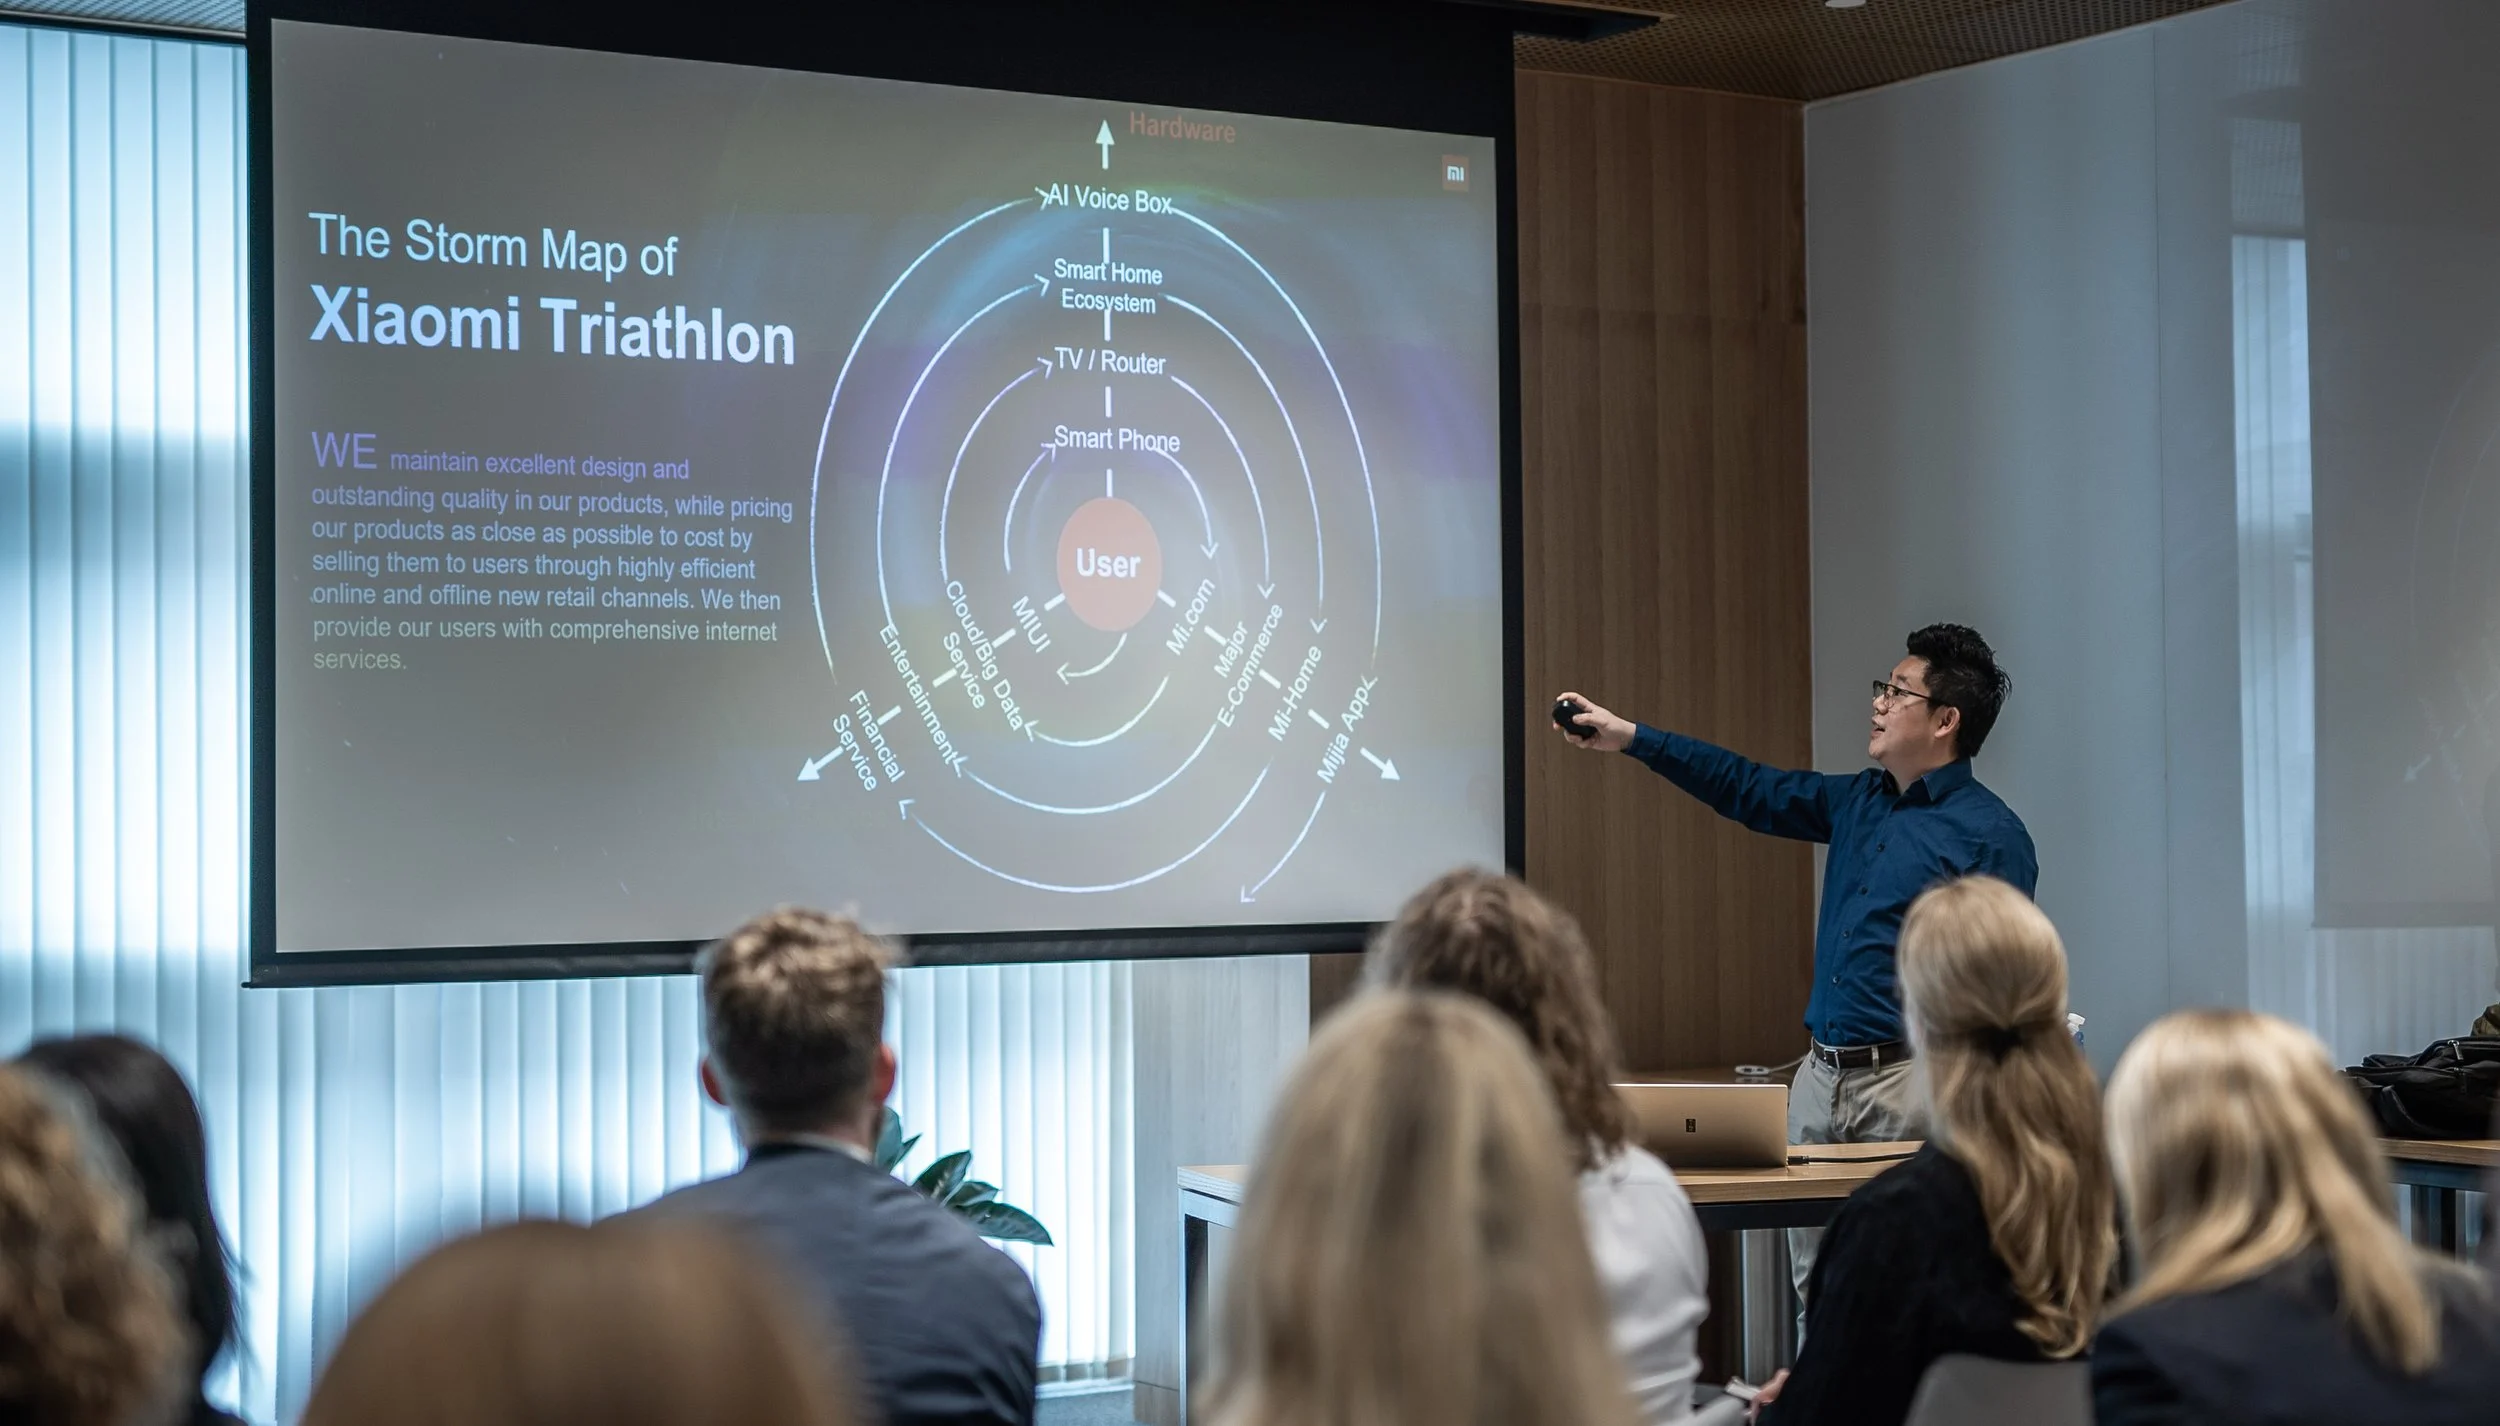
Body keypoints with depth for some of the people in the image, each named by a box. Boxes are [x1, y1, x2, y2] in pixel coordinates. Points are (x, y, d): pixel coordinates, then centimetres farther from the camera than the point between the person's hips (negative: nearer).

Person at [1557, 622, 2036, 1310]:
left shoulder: (1991, 835, -8)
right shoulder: (1859, 801, 15)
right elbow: (1752, 790, 25)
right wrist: (1630, 736, 23)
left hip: (1906, 1084, -8)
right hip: (1820, 1074, 8)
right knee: (1814, 1285, 9)